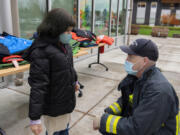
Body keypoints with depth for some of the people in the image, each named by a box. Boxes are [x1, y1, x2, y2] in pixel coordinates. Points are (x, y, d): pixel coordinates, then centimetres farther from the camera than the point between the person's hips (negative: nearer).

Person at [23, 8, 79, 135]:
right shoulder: (41, 51, -24)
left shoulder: (63, 45, 1)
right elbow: (37, 86, -25)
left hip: (67, 100, 7)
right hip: (54, 106, -7)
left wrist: (75, 81, 30)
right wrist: (35, 117, -23)